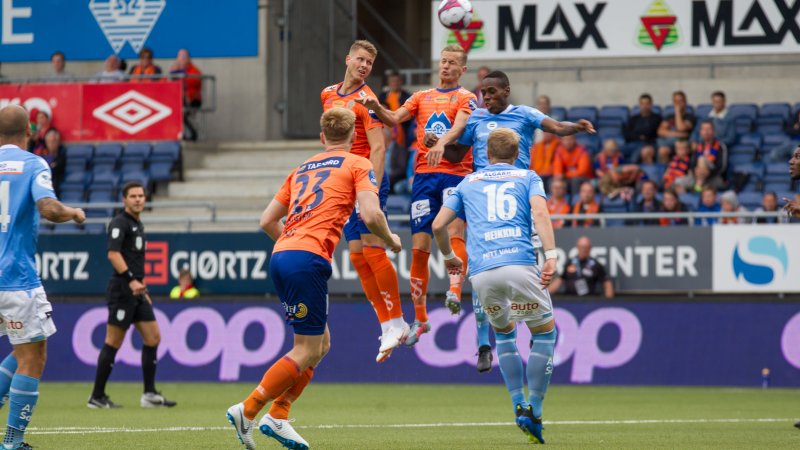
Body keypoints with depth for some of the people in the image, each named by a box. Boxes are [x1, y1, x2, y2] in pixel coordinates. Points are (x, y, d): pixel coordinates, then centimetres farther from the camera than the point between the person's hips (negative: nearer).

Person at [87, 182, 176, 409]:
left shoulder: (138, 225, 19)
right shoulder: (120, 223, -10)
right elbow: (113, 254, -22)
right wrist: (131, 280, -31)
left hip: (137, 291, 9)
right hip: (122, 292, -9)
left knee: (153, 337, 3)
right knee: (113, 343, -6)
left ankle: (149, 394, 7)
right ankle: (97, 397, 1)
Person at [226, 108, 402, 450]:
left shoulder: (302, 169, 24)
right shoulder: (358, 165, 6)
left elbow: (267, 220, 22)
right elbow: (370, 215, -9)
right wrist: (390, 240, 10)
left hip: (281, 255, 8)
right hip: (308, 258, -8)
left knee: (321, 343, 16)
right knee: (307, 349, -3)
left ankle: (277, 416, 9)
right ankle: (247, 410, -11)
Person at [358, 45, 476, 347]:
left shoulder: (466, 98, 5)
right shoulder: (422, 97, 19)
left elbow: (459, 126, -14)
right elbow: (395, 119, 6)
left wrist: (442, 143, -34)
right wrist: (376, 108, -14)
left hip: (455, 173, -4)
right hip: (424, 175, 4)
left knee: (454, 231, -27)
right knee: (419, 247, 1)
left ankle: (455, 291, -38)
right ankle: (419, 319, 9)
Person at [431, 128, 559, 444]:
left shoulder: (468, 183, 24)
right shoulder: (527, 178, 17)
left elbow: (438, 225, 17)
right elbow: (539, 212, -3)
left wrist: (449, 257, 35)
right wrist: (550, 256, -12)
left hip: (481, 271, 3)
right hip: (520, 263, -3)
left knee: (504, 331, 27)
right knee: (545, 332, 15)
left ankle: (519, 405, 14)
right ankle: (534, 412, 4)